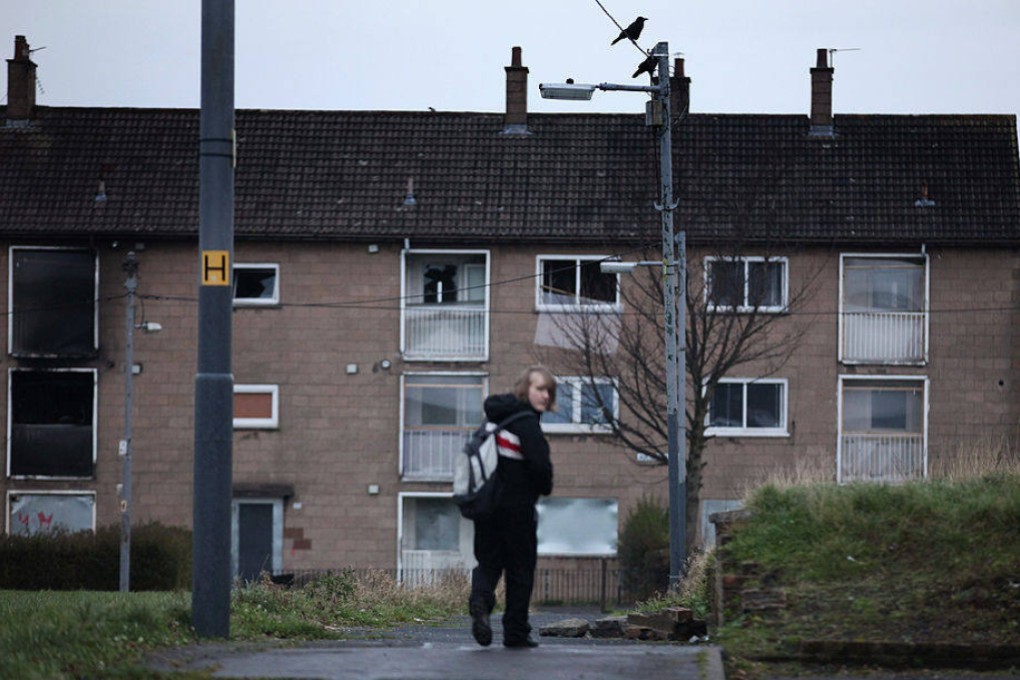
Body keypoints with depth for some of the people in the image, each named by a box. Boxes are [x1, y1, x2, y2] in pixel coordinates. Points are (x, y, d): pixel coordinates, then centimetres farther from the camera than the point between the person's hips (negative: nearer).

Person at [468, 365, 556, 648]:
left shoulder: (495, 417, 11)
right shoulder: (526, 422, -14)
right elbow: (540, 463, -21)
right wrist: (545, 488, 0)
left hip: (486, 505, 6)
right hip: (517, 505, -6)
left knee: (488, 560, 11)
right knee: (520, 567, 5)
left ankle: (480, 599, -20)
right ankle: (516, 632, 9)